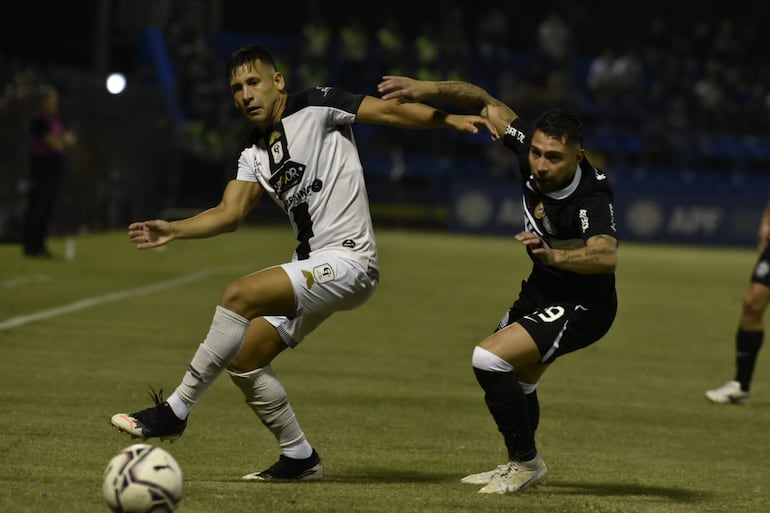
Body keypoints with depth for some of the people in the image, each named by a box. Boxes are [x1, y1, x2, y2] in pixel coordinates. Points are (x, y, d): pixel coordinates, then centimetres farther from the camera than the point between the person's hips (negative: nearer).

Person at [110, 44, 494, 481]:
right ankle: (300, 457, 19)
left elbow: (390, 111, -12)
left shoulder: (316, 108, -5)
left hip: (348, 261, -9)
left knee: (239, 296, -24)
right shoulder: (254, 154, 16)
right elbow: (230, 213, 7)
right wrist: (174, 230, -8)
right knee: (243, 359, 6)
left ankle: (174, 412, -16)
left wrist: (449, 120, -25)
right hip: (312, 266, 9)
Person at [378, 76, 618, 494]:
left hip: (582, 305, -9)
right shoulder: (530, 147, -17)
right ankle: (521, 466, 50)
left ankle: (526, 462, -4)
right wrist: (429, 89, -15)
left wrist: (554, 256, -70)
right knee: (516, 377, 26)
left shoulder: (592, 199, -36)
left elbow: (605, 256, -53)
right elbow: (486, 103, -4)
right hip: (541, 291, 9)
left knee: (490, 359, -22)